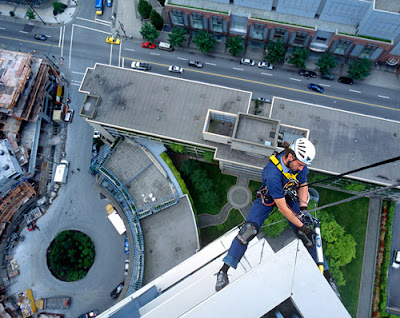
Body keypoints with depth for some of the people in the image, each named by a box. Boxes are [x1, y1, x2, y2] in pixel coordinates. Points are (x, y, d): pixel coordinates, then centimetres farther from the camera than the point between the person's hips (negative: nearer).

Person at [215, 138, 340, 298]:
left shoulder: (300, 164, -20)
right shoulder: (272, 172, -38)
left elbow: (303, 185, -1)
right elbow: (282, 207, -32)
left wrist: (303, 208, -16)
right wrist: (301, 226, -27)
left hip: (290, 197, 5)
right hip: (268, 198, -4)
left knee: (308, 235, -6)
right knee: (248, 230, -22)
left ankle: (327, 276, 9)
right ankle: (223, 272, -12)